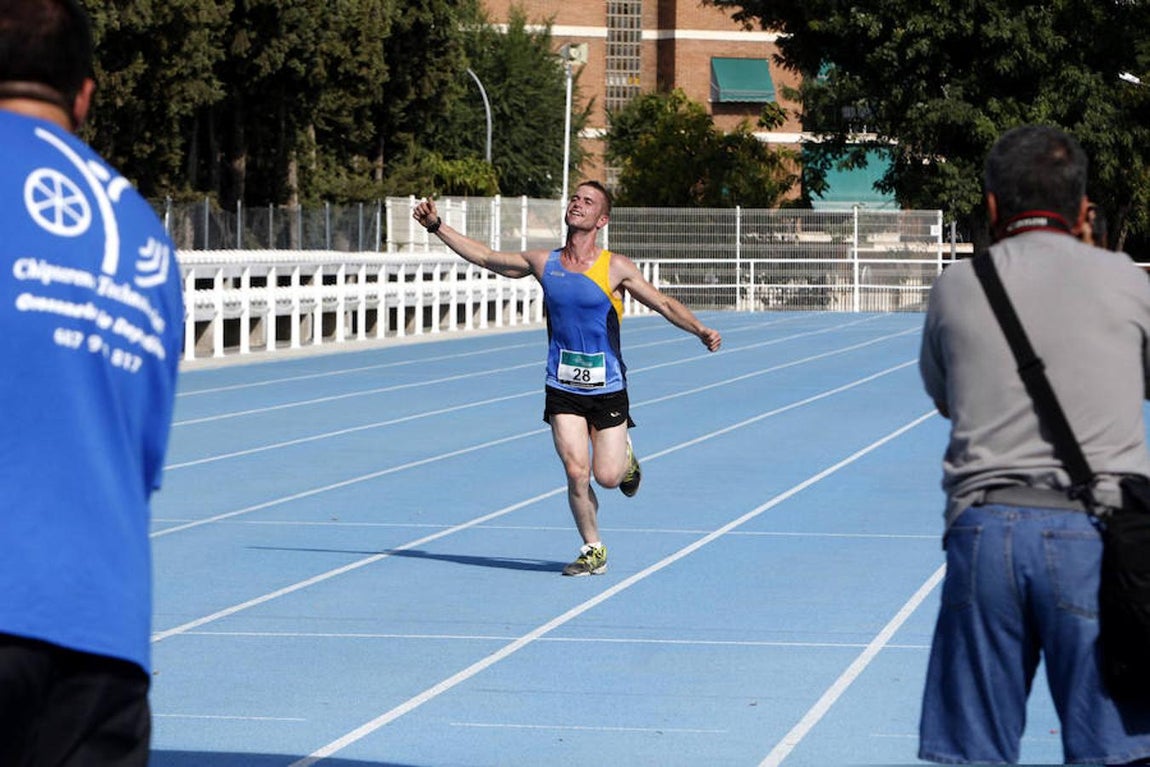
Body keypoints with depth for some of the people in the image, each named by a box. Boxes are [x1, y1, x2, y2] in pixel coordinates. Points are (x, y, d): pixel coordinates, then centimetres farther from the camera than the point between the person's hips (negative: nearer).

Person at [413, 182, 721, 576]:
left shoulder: (615, 268, -8)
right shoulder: (544, 263, 2)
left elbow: (664, 303, -13)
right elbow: (486, 257, 13)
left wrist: (700, 330, -29)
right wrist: (437, 226, 12)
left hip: (607, 388, -2)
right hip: (562, 388, 2)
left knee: (607, 476, -3)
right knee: (576, 472, -9)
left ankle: (625, 456, 34)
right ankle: (593, 551, 9)